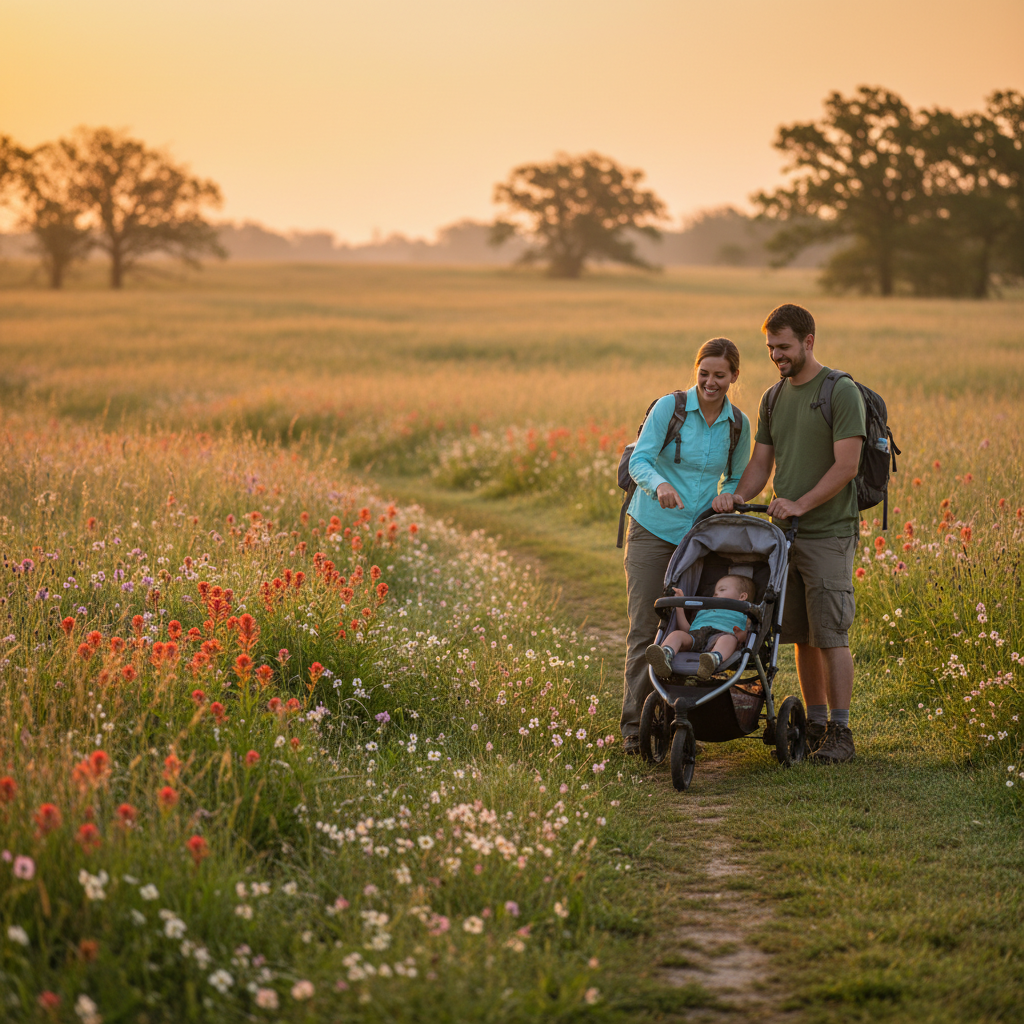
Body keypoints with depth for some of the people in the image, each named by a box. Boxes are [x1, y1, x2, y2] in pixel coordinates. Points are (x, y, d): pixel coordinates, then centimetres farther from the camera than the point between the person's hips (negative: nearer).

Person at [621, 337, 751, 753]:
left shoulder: (738, 425, 3)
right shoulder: (669, 407, -8)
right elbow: (639, 460, -13)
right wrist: (660, 484, -35)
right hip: (652, 530, -3)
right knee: (644, 626, -5)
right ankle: (634, 724, -2)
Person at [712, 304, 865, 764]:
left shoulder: (842, 393, -7)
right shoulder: (773, 398, 15)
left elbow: (846, 465, -13)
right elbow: (760, 463, 15)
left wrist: (800, 504, -19)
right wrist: (738, 495, -5)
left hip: (828, 533, -6)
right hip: (785, 535, 6)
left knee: (830, 635, -7)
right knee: (802, 636, 8)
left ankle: (840, 733, -3)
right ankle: (815, 724, 16)